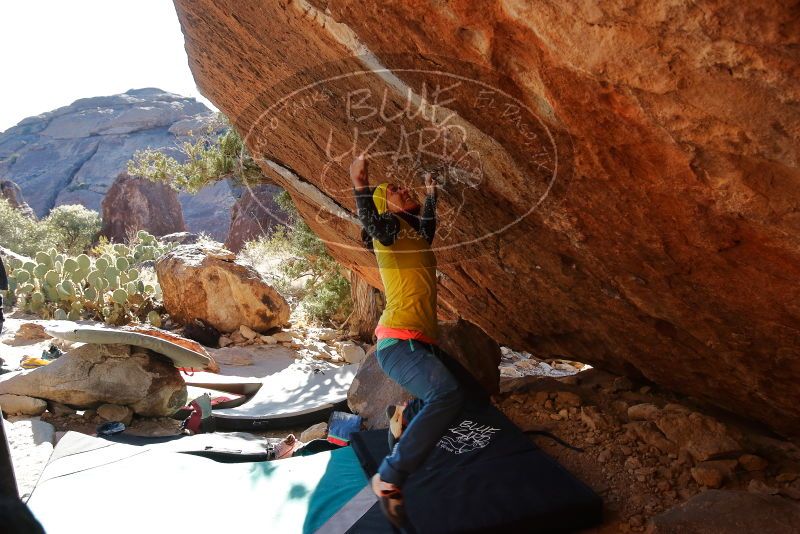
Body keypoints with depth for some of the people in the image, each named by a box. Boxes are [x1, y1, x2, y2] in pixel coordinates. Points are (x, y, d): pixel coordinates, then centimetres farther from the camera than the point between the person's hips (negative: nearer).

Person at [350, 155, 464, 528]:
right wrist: (360, 186, -41)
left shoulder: (415, 233, 20)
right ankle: (389, 476, -25)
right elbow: (370, 223, -29)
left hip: (420, 343, 10)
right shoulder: (388, 229, -4)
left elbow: (428, 221, 45)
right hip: (399, 341, -10)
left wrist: (430, 193, 54)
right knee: (447, 394, -32)